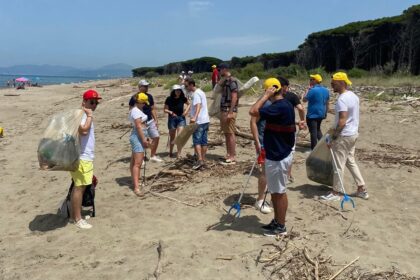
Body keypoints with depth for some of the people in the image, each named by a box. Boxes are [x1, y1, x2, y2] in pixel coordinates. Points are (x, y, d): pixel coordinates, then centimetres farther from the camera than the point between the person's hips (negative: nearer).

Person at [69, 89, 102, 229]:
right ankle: (78, 219, 7)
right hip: (81, 158, -10)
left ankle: (73, 216, 25)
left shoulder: (85, 115, 16)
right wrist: (90, 115, -23)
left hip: (85, 157, 10)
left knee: (77, 187, 15)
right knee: (80, 187, -3)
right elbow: (84, 130, -34)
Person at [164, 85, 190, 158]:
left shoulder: (183, 98, -2)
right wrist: (170, 112, -19)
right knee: (172, 137, 10)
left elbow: (188, 104, 16)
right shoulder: (169, 99, -7)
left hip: (181, 118, 1)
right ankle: (171, 152, 30)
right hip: (172, 119, -1)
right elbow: (165, 109, -2)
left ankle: (178, 154, -7)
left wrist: (186, 110, -1)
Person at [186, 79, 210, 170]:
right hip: (205, 120, 10)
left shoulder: (196, 94, -12)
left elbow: (198, 106, -29)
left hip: (199, 121, -9)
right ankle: (203, 159, 16)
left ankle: (200, 160, -15)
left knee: (196, 141, -9)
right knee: (204, 141, 11)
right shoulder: (201, 92, 18)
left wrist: (194, 117, -42)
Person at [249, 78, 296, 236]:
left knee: (279, 192, 3)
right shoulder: (284, 105, 10)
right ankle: (277, 221, 31)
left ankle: (281, 226, 16)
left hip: (278, 157, -10)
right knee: (276, 191, 18)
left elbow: (253, 112, -30)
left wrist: (266, 96, -20)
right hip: (278, 154, 10)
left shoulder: (279, 107, -22)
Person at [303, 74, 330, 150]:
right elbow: (327, 103, 12)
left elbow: (304, 100, -9)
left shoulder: (313, 90, -19)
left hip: (312, 115, -8)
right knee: (318, 129, 24)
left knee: (313, 131, 0)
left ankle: (314, 149, 7)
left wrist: (309, 90, -3)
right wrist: (325, 113, 21)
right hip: (321, 114, 8)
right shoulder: (325, 90, 5)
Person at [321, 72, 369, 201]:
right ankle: (362, 189, 24)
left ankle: (336, 192, 12)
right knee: (351, 161, 19)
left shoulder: (342, 99, -21)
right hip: (353, 133, 10)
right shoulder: (353, 96, 9)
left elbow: (342, 121, -27)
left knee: (339, 165, 1)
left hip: (344, 136, -10)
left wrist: (333, 137, -23)